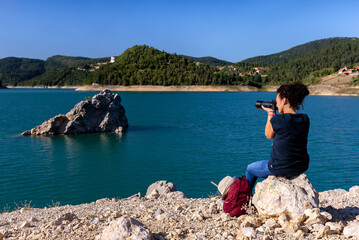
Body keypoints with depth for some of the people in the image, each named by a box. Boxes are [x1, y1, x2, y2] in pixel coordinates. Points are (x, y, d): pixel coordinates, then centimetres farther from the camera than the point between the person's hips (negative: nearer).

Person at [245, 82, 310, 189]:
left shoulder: (277, 119, -22)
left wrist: (270, 113, 7)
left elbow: (269, 135, -1)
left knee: (250, 169, 22)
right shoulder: (305, 119, -5)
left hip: (281, 169, -6)